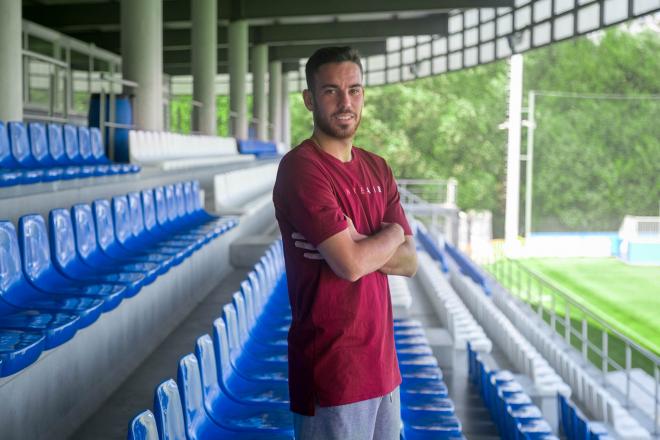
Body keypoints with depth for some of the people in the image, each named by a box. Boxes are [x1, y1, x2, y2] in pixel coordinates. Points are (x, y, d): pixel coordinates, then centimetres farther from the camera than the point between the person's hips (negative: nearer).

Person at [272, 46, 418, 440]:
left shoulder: (378, 169, 10)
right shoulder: (301, 168, -15)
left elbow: (409, 262, 5)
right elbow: (351, 265, -22)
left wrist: (359, 246, -14)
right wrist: (391, 234, -2)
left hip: (382, 362, 7)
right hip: (331, 370, -7)